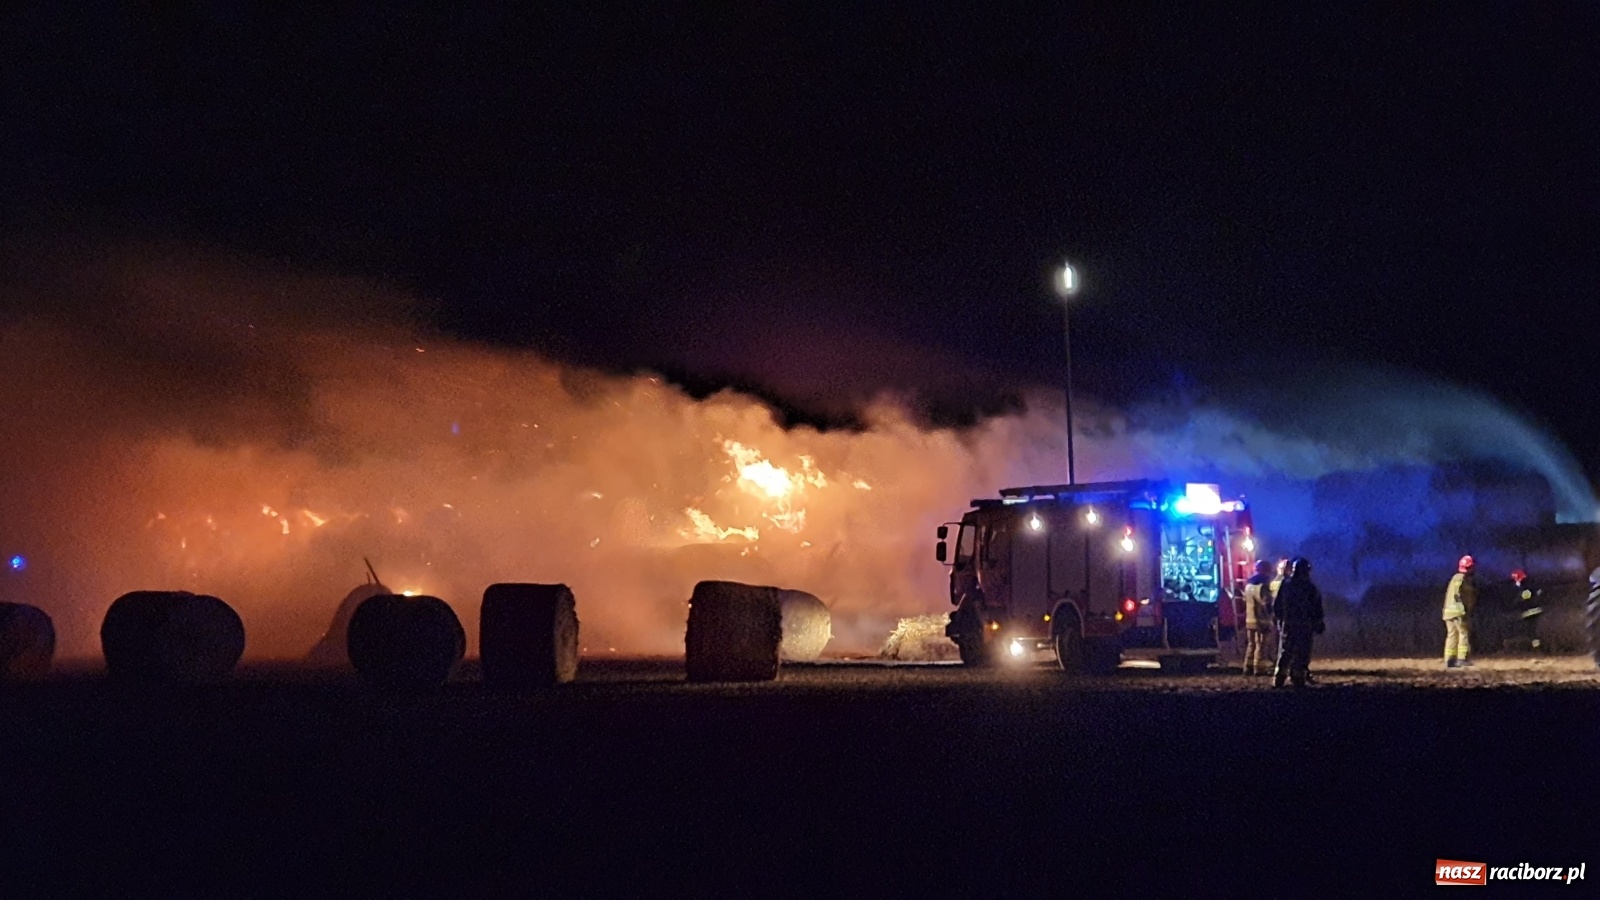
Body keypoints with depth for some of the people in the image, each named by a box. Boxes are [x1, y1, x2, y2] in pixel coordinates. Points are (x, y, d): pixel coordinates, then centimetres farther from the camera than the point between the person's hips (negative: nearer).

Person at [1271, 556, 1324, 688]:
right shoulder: (1311, 589, -5)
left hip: (1287, 625, 2)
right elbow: (1316, 610, -3)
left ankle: (1278, 680, 4)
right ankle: (1299, 680, -1)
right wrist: (1319, 625, 5)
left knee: (1284, 653, 8)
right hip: (1304, 626, -2)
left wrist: (1278, 620, 13)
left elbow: (1276, 606, 2)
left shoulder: (1284, 586, 0)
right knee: (1302, 654, 2)